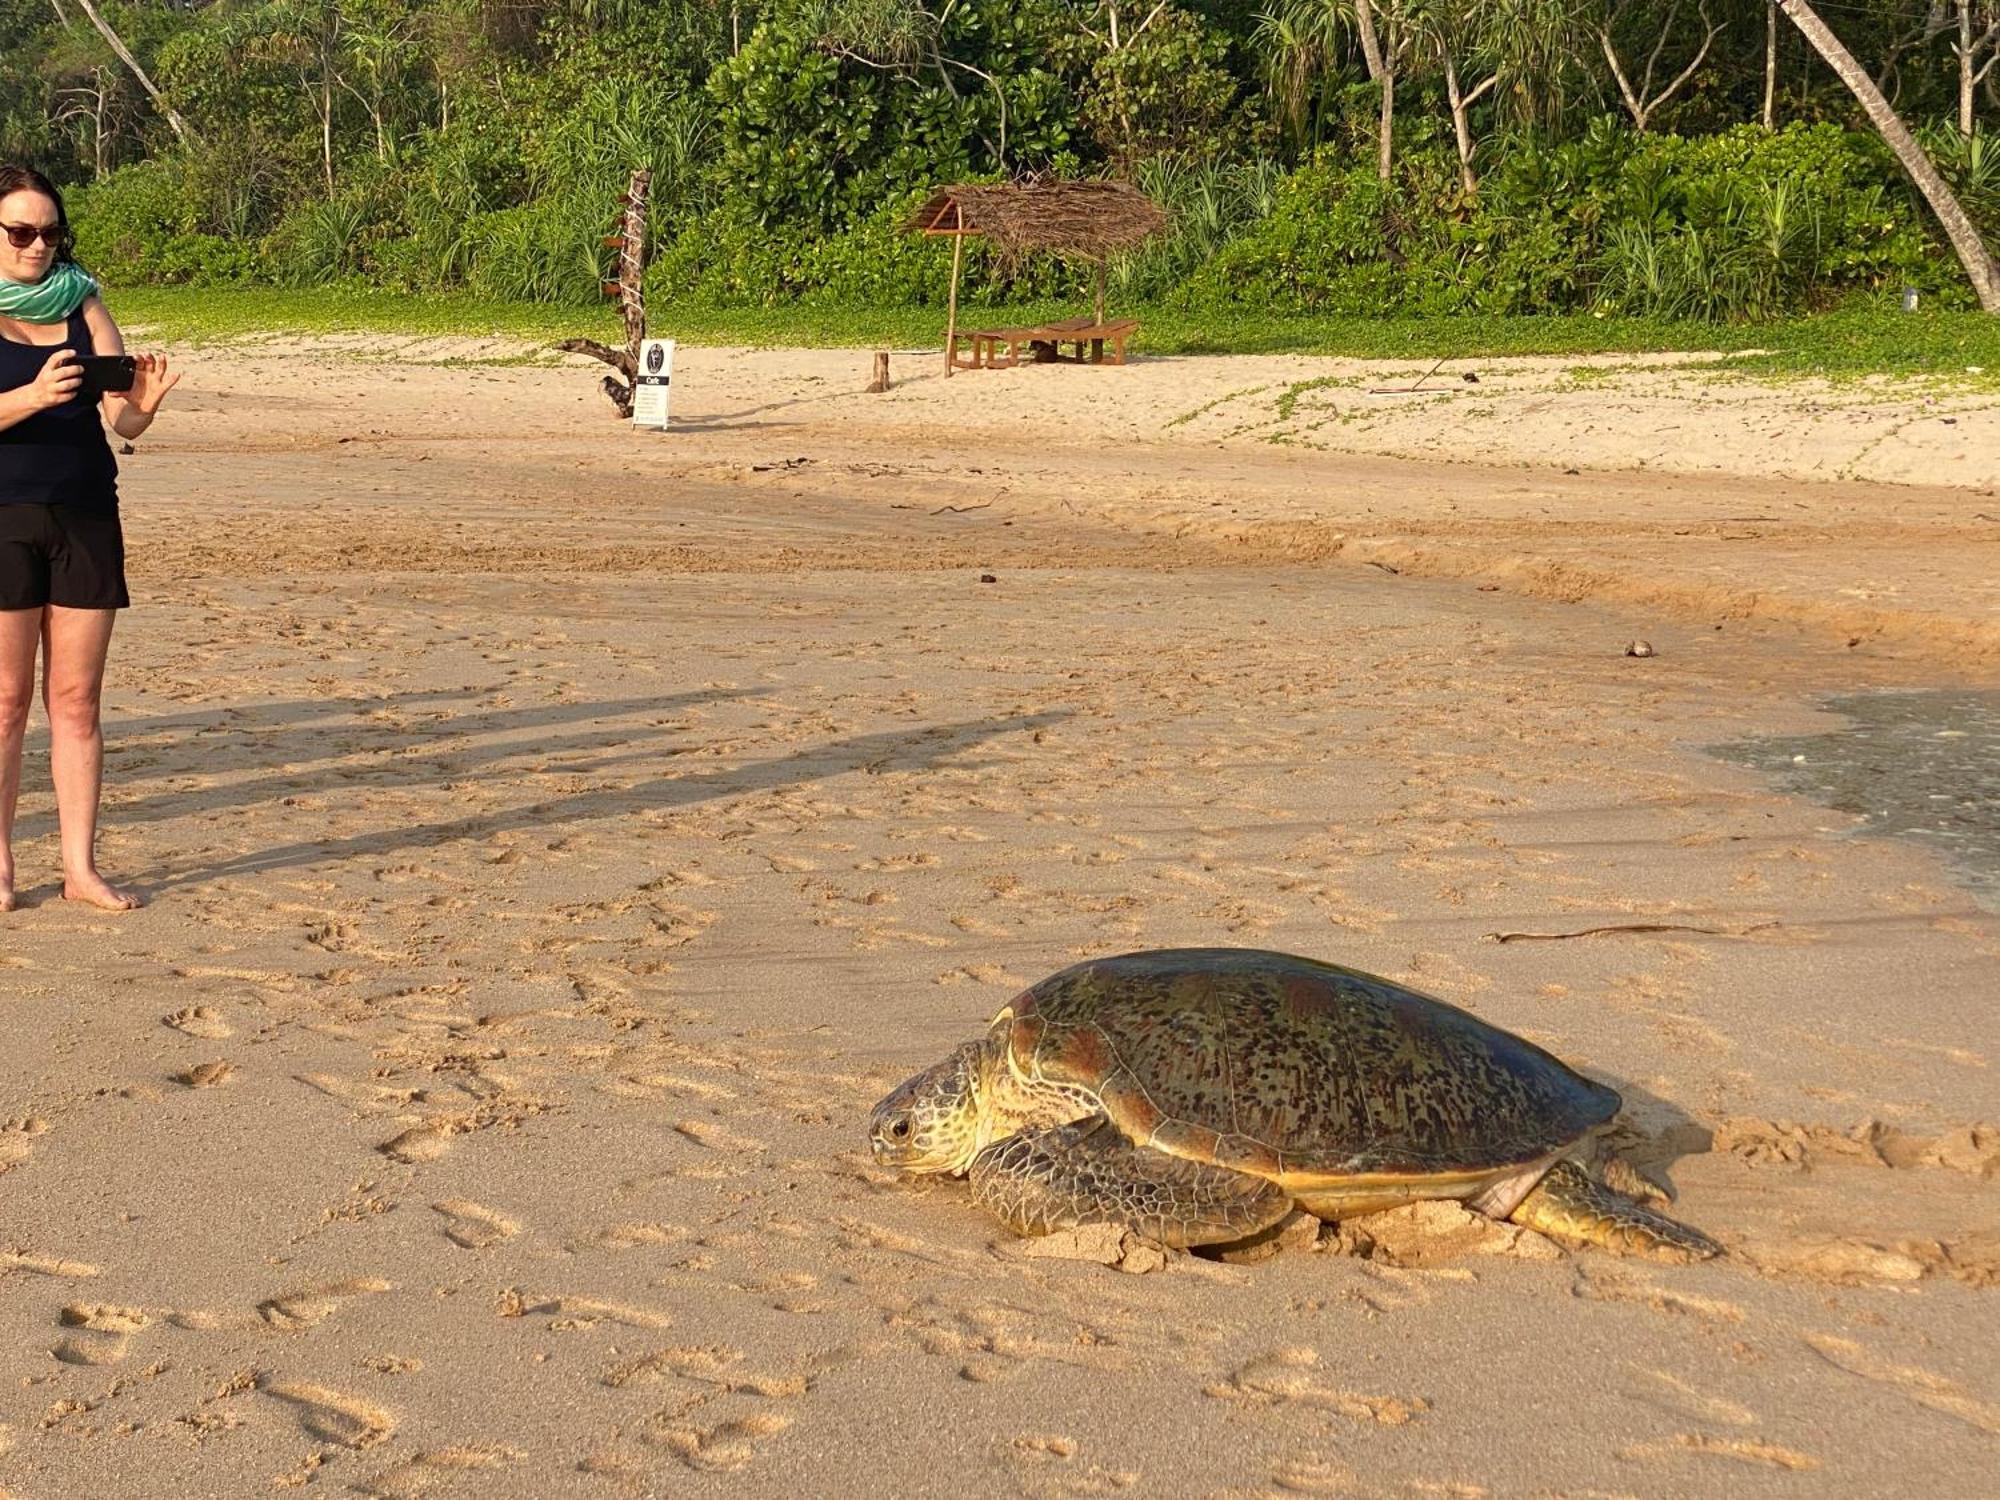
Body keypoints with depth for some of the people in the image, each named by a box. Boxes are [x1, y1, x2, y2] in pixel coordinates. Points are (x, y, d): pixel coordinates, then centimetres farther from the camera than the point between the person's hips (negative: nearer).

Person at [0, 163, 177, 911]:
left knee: (77, 697, 4)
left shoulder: (82, 303, 9)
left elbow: (122, 421, 2)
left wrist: (142, 401, -19)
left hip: (86, 513, 3)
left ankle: (81, 865, 7)